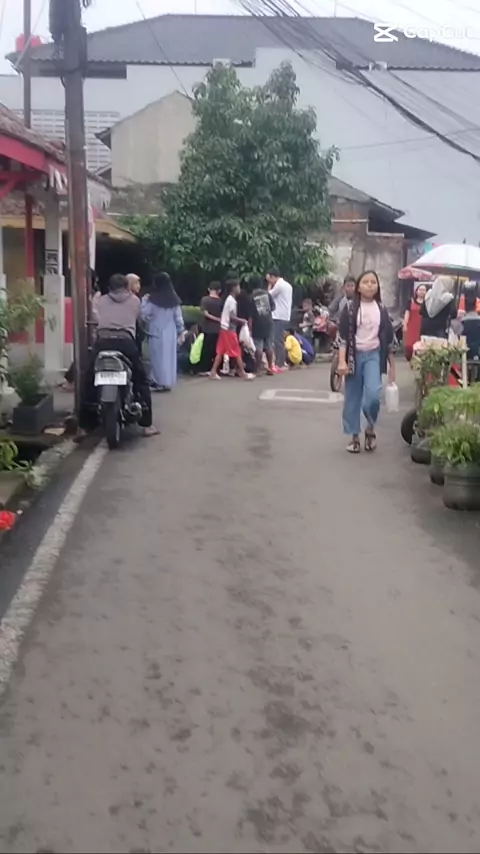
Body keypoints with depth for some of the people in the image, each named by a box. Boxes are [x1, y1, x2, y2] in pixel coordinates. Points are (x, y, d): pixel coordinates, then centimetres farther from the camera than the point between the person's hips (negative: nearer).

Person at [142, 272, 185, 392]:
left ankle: (159, 382, 0)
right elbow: (178, 317, 4)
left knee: (158, 356, 2)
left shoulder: (153, 299, -10)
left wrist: (144, 301, 6)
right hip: (170, 332, 4)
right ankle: (168, 382, 11)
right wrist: (181, 332, 12)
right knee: (169, 356, 9)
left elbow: (145, 314, -8)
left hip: (156, 332, -4)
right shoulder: (174, 299, 2)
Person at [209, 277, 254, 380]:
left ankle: (213, 372, 3)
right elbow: (232, 317, -20)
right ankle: (243, 373, 1)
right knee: (237, 352, -3)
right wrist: (242, 321, -10)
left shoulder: (228, 299, 16)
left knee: (220, 352, 7)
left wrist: (239, 320, 12)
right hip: (229, 329, -9)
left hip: (225, 328, 9)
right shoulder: (232, 301, -14)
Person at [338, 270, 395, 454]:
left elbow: (388, 338, 10)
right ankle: (354, 437, 16)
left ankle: (370, 428, 6)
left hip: (373, 355, 1)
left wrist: (392, 365, 11)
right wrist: (342, 361, -15)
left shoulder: (381, 309, 5)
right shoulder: (350, 308, -2)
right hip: (354, 355, 0)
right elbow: (343, 337, -5)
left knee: (373, 394, -18)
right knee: (353, 398, 4)